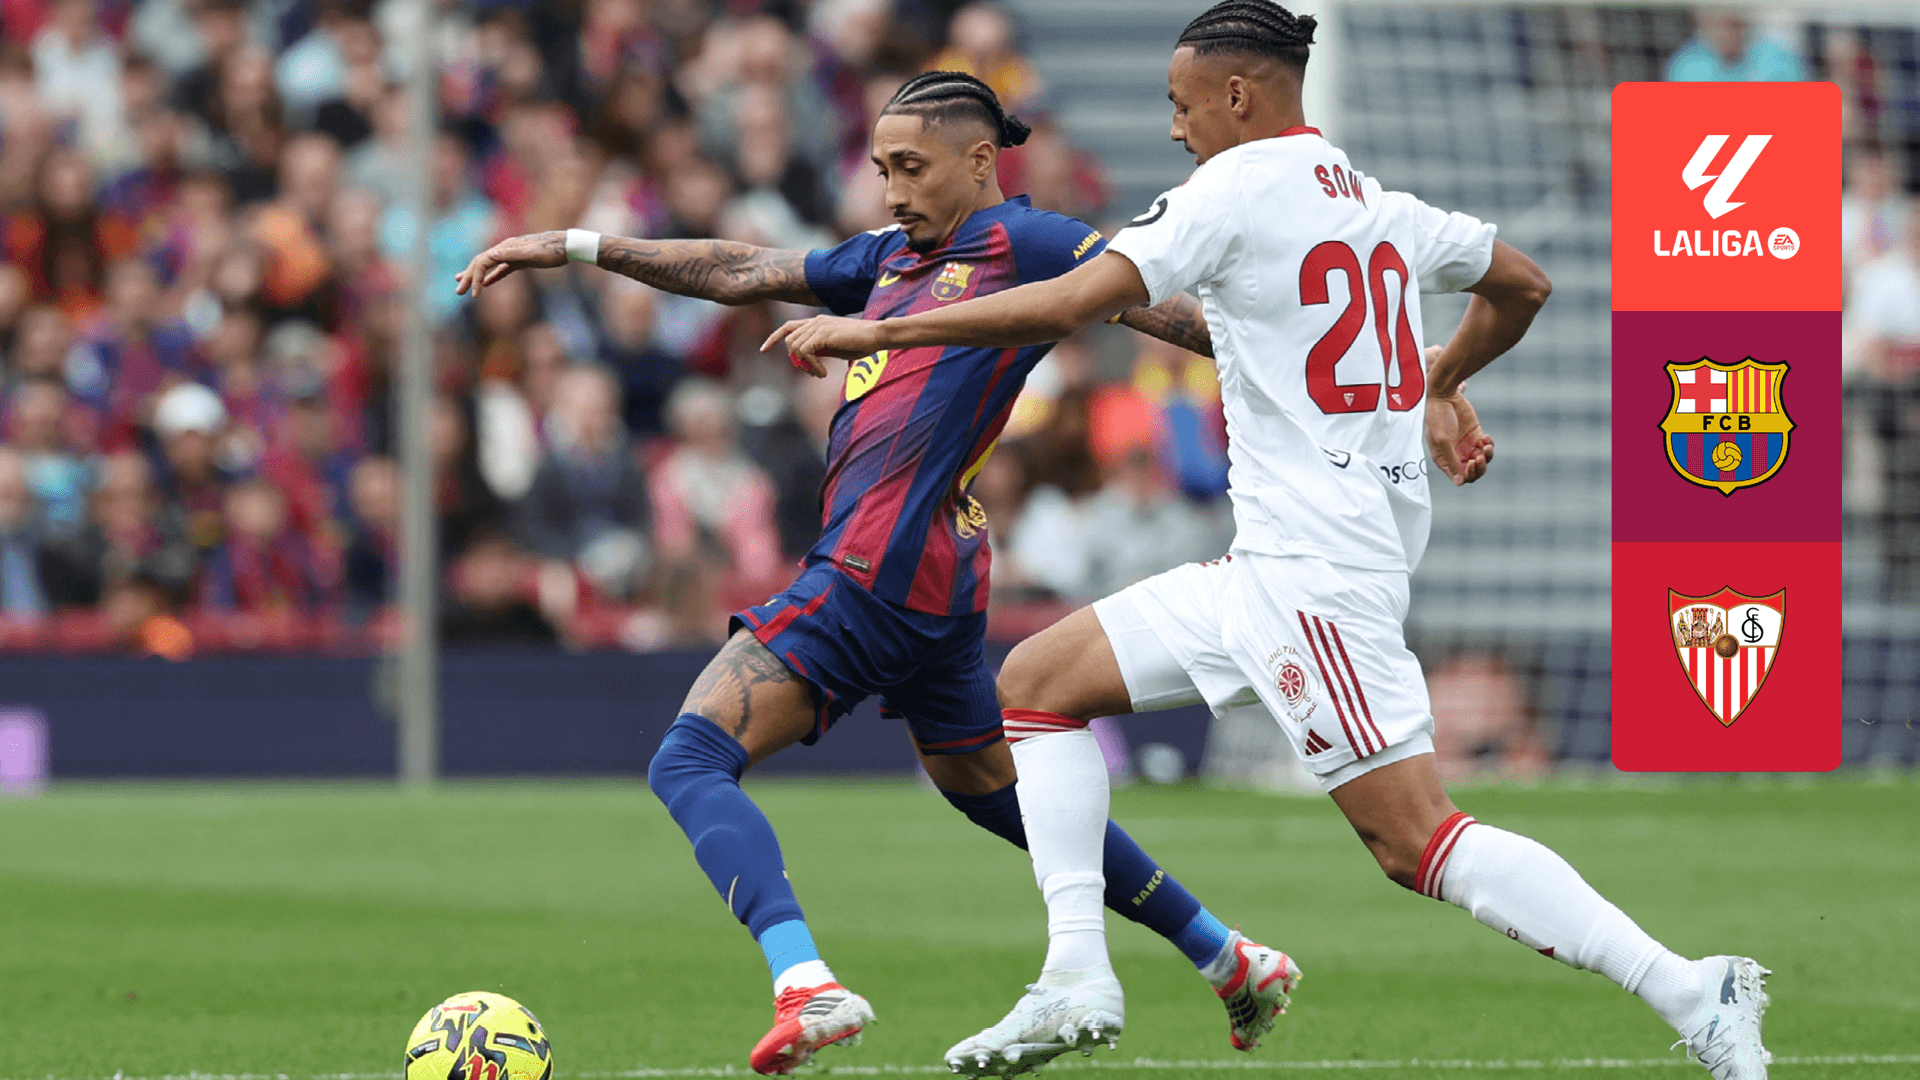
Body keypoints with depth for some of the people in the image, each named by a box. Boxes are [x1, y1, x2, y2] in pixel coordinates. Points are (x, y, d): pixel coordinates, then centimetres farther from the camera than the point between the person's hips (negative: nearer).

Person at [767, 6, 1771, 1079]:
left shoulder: (1237, 186, -9)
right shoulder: (1379, 204, 14)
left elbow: (1069, 304, -17)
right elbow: (1524, 284, 26)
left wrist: (876, 330, -10)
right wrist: (1443, 382, 45)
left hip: (1315, 567, -10)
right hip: (1273, 567, 10)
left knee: (1419, 841, -13)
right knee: (1037, 680, 11)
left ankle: (1690, 992, -15)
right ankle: (1076, 977, 4)